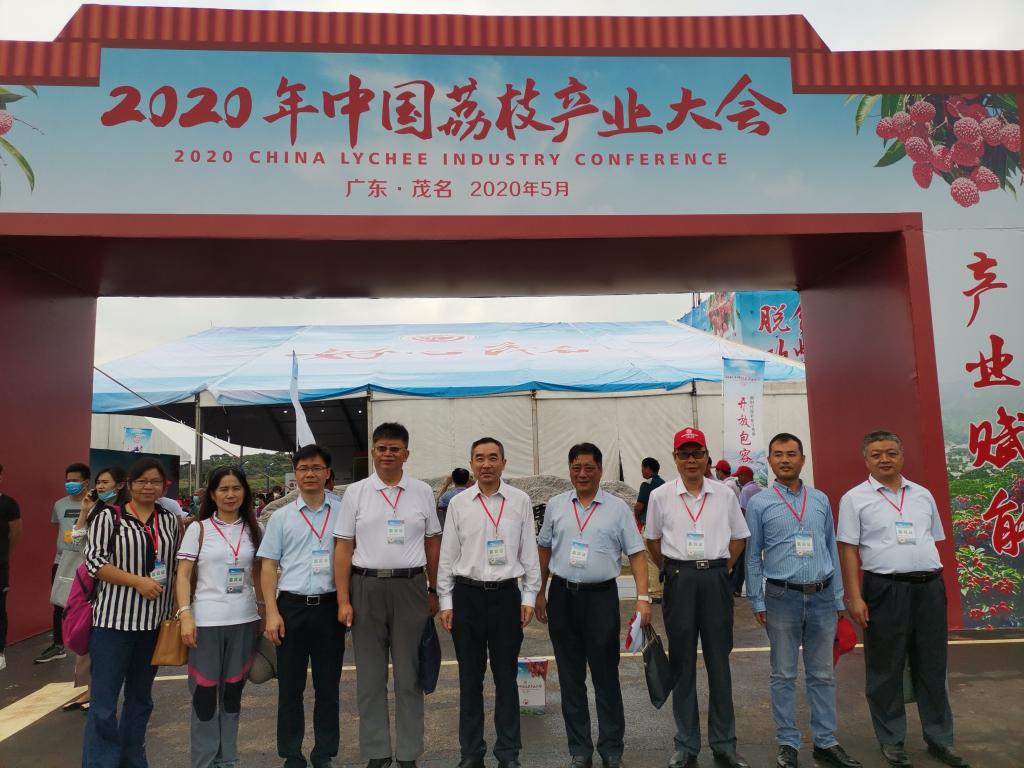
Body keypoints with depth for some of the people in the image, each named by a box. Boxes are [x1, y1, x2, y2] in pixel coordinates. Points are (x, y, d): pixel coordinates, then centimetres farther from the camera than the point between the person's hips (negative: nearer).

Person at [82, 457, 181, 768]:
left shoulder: (170, 520, 8)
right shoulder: (109, 516, -3)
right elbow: (94, 560, -11)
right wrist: (138, 581, -18)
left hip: (154, 621, 4)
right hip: (114, 619, -4)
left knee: (141, 697, 17)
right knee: (104, 701, 0)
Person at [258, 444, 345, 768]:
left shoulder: (342, 513, 3)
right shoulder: (281, 516, 5)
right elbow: (268, 565, 4)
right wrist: (272, 612, -4)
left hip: (330, 607, 0)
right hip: (291, 607, 1)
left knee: (328, 687, 9)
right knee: (290, 687, 9)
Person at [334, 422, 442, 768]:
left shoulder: (422, 492, 4)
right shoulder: (355, 492, 2)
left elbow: (433, 543, 8)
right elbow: (343, 548, 1)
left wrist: (434, 591, 5)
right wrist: (343, 600, -4)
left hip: (410, 587, 0)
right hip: (366, 587, 0)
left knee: (409, 675, 8)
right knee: (370, 677, 10)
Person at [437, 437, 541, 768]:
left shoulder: (520, 501, -1)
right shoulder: (458, 504, 1)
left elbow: (529, 551, 3)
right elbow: (447, 554, 4)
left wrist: (529, 597, 1)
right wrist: (445, 601, 2)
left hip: (506, 594, -1)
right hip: (467, 595, 1)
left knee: (506, 676, 8)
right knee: (470, 678, 11)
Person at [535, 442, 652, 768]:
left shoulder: (617, 508, -1)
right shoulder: (556, 505, 6)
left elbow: (636, 554, -3)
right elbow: (544, 549, 13)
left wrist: (643, 598, -12)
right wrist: (539, 593, 13)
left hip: (601, 596, -2)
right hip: (562, 596, 3)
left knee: (606, 676, 4)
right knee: (570, 677, 11)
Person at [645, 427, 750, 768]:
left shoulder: (725, 494, 1)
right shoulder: (660, 496, -1)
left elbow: (738, 538, 11)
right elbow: (653, 540, 10)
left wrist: (718, 570, 7)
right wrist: (672, 572, 9)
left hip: (716, 579, 1)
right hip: (679, 582, 0)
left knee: (719, 661, 8)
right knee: (682, 662, 8)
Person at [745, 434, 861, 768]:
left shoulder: (821, 500, 8)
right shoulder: (759, 504, -2)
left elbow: (832, 549, 11)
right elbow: (753, 556, 0)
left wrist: (838, 598, 9)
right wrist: (757, 602, -3)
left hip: (822, 597, 3)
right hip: (783, 598, -3)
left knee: (822, 675, 12)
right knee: (784, 675, 7)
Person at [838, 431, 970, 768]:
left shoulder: (923, 495, 12)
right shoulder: (855, 498, -2)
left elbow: (935, 541, 18)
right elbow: (848, 550, -5)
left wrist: (936, 582, 10)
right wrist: (855, 597, -10)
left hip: (930, 588, 4)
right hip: (886, 589, -4)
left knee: (932, 666, 13)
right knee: (886, 669, 6)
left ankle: (940, 739, 26)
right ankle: (891, 740, 19)